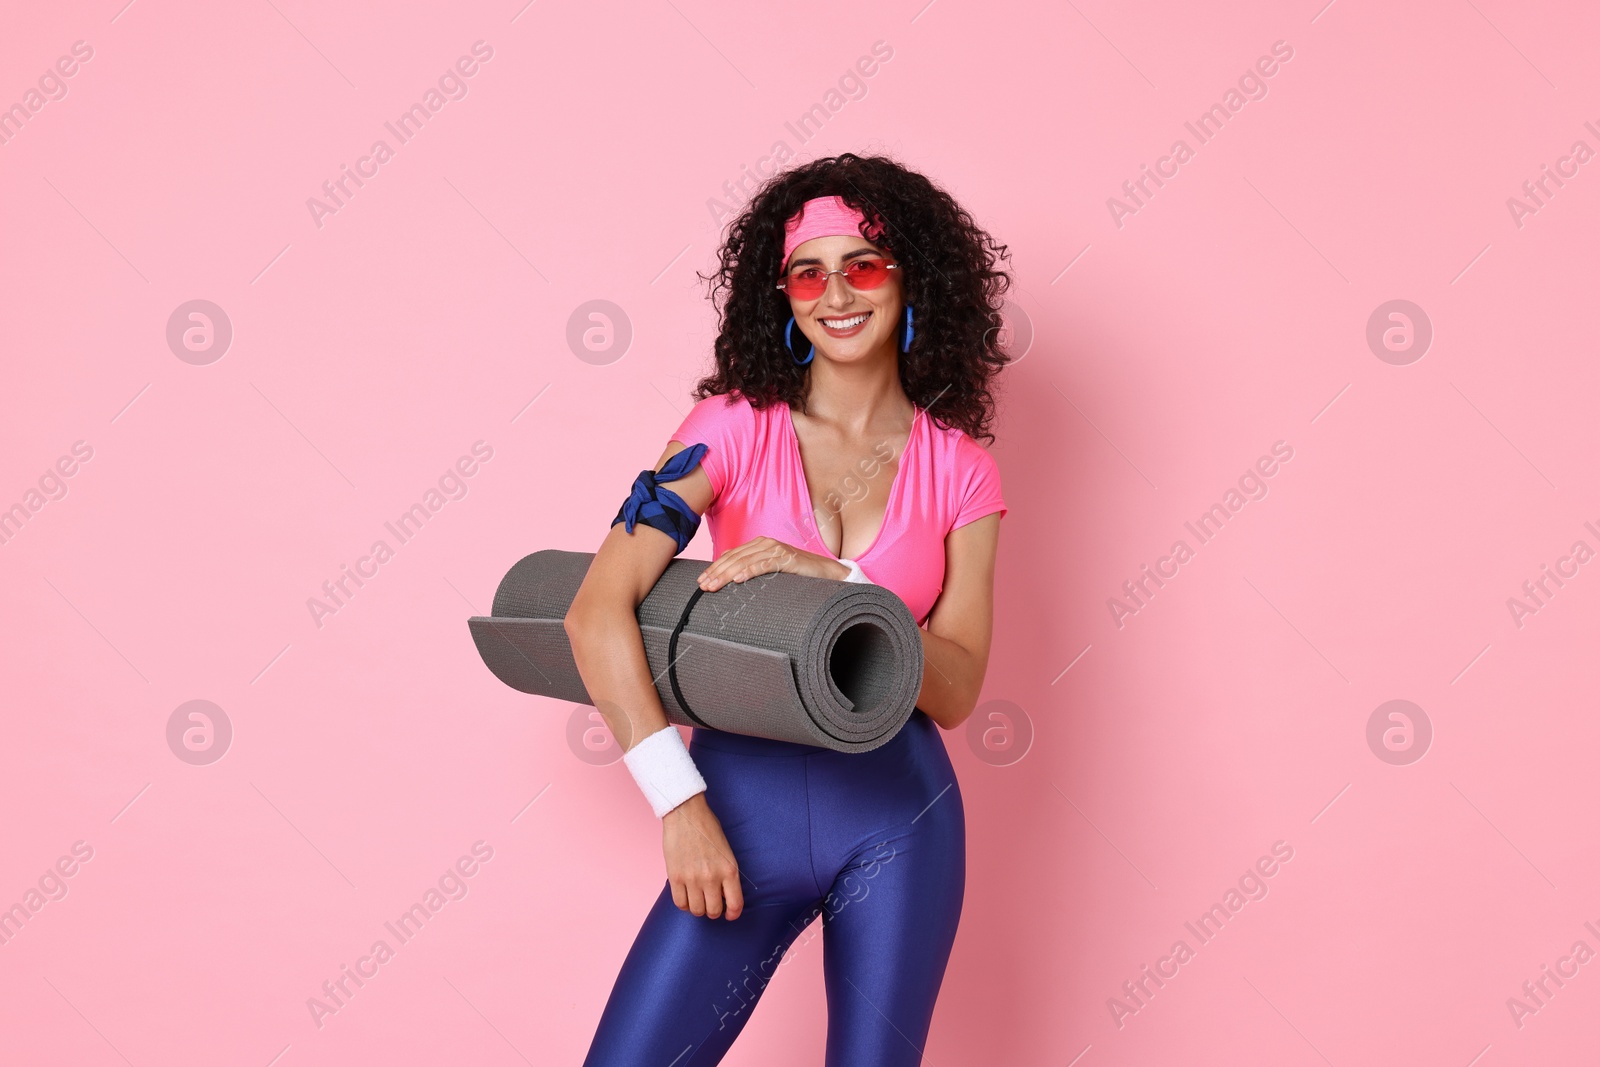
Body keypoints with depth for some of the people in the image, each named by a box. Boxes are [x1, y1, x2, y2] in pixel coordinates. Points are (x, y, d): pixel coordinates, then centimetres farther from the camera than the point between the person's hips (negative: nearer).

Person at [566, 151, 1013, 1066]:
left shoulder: (960, 469, 3)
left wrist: (831, 583, -18)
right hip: (744, 797, -1)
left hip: (899, 816, 1)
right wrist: (679, 802, -17)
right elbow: (599, 609, -11)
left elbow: (956, 689, -3)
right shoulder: (737, 425, -1)